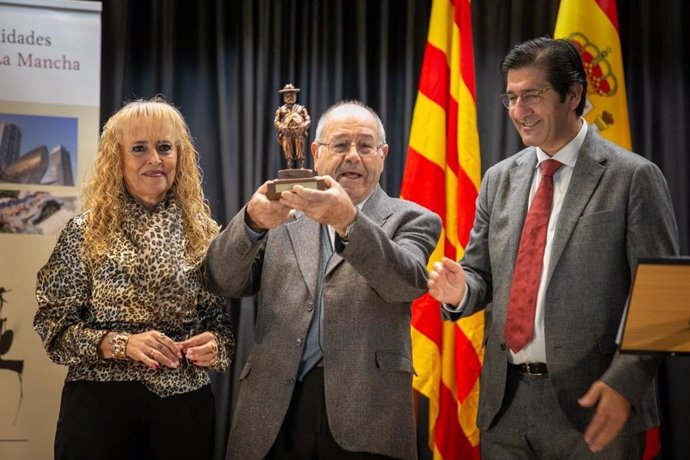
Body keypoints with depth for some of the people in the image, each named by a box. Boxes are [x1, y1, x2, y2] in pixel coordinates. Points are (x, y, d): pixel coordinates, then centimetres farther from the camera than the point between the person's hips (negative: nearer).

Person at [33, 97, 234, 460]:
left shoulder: (203, 234, 4)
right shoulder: (85, 232, -2)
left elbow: (221, 320, 8)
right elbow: (54, 323, -4)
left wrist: (215, 345, -13)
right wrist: (120, 344, -18)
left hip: (184, 403, 2)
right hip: (99, 402, -2)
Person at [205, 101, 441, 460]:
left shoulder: (410, 220, 6)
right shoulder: (282, 219, 12)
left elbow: (408, 281, -13)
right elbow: (224, 282, 1)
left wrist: (348, 220, -28)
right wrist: (253, 220, -18)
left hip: (364, 409, -2)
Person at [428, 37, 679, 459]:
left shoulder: (633, 178, -5)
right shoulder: (499, 179, 11)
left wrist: (625, 381, -17)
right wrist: (460, 289, -7)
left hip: (592, 402, -4)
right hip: (505, 403, 5)